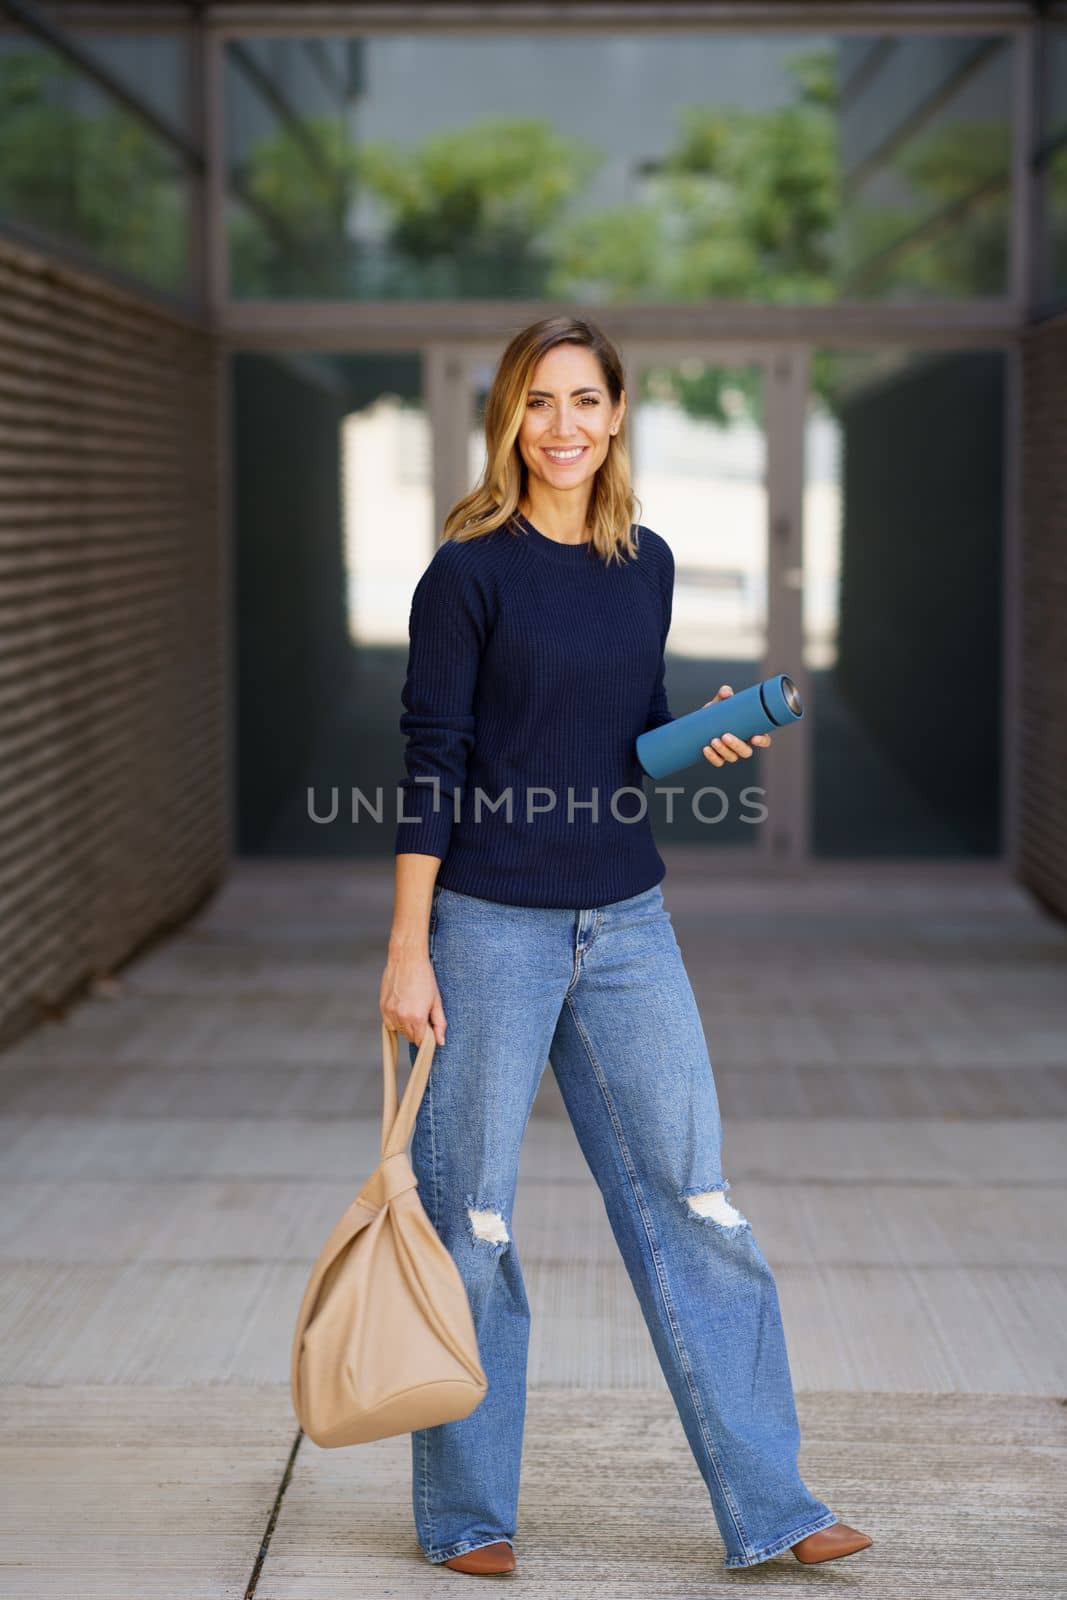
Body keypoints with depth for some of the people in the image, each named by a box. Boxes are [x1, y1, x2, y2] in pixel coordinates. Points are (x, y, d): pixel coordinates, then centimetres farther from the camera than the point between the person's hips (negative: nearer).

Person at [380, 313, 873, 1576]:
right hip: (490, 926, -5)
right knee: (471, 1220, 4)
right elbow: (432, 761, -9)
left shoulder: (646, 564, 9)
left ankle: (767, 1505, 12)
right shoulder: (470, 569, -7)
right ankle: (466, 1513, 19)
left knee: (691, 1200, 5)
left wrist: (706, 736, -2)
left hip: (627, 924, 5)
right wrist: (407, 950, -12)